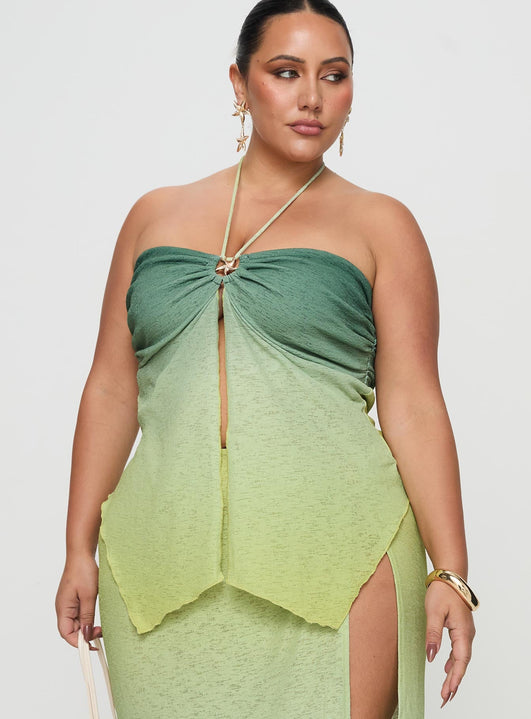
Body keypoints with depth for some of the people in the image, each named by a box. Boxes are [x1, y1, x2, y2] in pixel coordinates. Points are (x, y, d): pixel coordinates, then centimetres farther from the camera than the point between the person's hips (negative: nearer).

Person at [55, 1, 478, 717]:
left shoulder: (379, 225, 6)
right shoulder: (156, 215, 14)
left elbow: (413, 405, 1)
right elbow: (112, 388, 14)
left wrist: (451, 573, -5)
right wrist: (80, 549, 10)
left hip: (334, 556, -2)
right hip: (168, 563, 3)